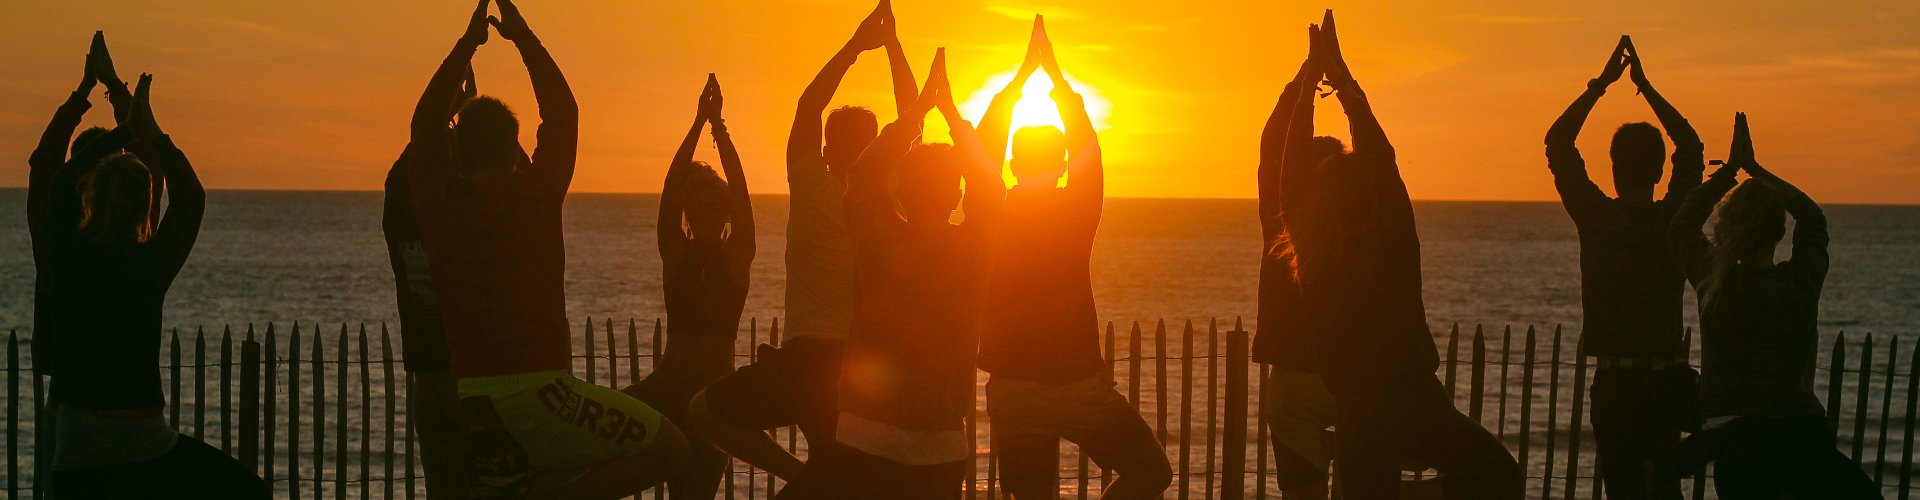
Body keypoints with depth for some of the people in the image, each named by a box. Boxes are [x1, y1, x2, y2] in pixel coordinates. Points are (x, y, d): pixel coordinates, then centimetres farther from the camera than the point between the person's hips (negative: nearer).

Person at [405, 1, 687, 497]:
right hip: (534, 393, -6)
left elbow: (426, 123, 20)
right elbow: (563, 113, 8)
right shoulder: (534, 196, -5)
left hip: (472, 406, 6)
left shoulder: (437, 206, 5)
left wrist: (467, 43, 25)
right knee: (668, 447, -3)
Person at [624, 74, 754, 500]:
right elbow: (671, 188, -6)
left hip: (716, 388, -1)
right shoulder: (676, 252, 4)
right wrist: (700, 122, -14)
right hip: (668, 384, 1)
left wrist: (718, 125, -17)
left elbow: (739, 190, -10)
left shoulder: (737, 256, 1)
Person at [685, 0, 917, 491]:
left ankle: (800, 474, -5)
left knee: (703, 413, 10)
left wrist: (855, 46, 0)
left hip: (806, 358, -5)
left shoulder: (815, 189, -6)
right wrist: (892, 44, 8)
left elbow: (807, 106, -2)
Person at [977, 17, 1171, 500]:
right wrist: (1052, 69, 16)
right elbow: (1086, 145, 6)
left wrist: (1024, 72, 16)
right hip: (1079, 383, -2)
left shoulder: (993, 217, -5)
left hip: (1011, 389, 2)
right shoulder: (1078, 213, -8)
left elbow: (984, 145, 8)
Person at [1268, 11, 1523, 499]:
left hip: (1356, 416, 3)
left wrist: (1309, 84, 6)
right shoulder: (1392, 242, -13)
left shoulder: (1311, 251, -6)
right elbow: (1380, 156, -9)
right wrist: (1344, 80, -5)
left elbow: (1293, 170, 3)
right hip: (1416, 407, -3)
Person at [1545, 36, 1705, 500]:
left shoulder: (1597, 218, -10)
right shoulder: (1676, 220, -3)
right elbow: (1691, 148, 14)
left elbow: (1557, 144, 0)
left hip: (1615, 383, -3)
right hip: (1668, 377, 3)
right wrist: (1646, 87, 16)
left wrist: (1600, 84, 3)